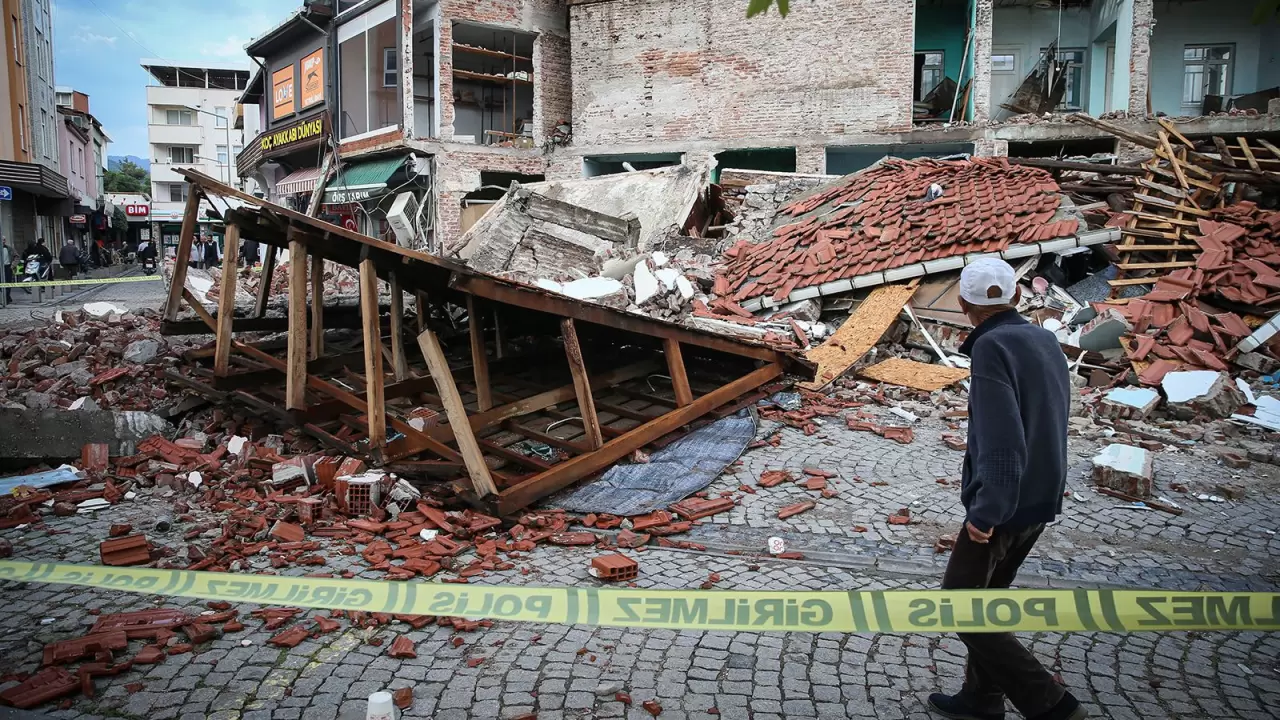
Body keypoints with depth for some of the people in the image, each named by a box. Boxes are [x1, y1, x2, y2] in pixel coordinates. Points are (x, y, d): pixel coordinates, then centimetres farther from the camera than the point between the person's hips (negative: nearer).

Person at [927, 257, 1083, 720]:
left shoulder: (992, 348, -20)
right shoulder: (1045, 340, 6)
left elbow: (1001, 440, -27)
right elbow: (1044, 423, 12)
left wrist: (985, 512, -24)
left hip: (1002, 504, -9)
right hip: (1042, 497, 9)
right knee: (987, 598, 20)